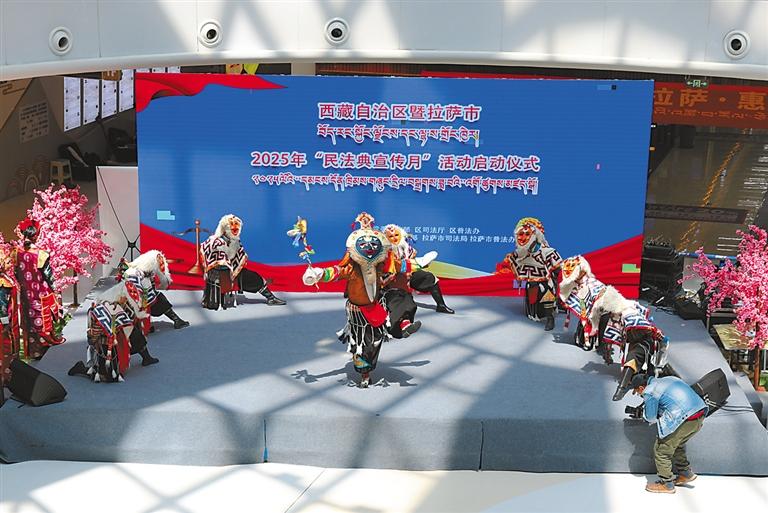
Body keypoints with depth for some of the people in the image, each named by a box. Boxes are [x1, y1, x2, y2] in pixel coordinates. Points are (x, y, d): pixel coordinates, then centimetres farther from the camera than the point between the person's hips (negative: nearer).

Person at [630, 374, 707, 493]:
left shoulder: (649, 392, -1)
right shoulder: (668, 379, 23)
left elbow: (651, 418, 4)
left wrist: (645, 408, 24)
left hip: (684, 420, -9)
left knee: (661, 450, 8)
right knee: (677, 444, 31)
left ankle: (666, 484, 16)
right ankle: (686, 473, 39)